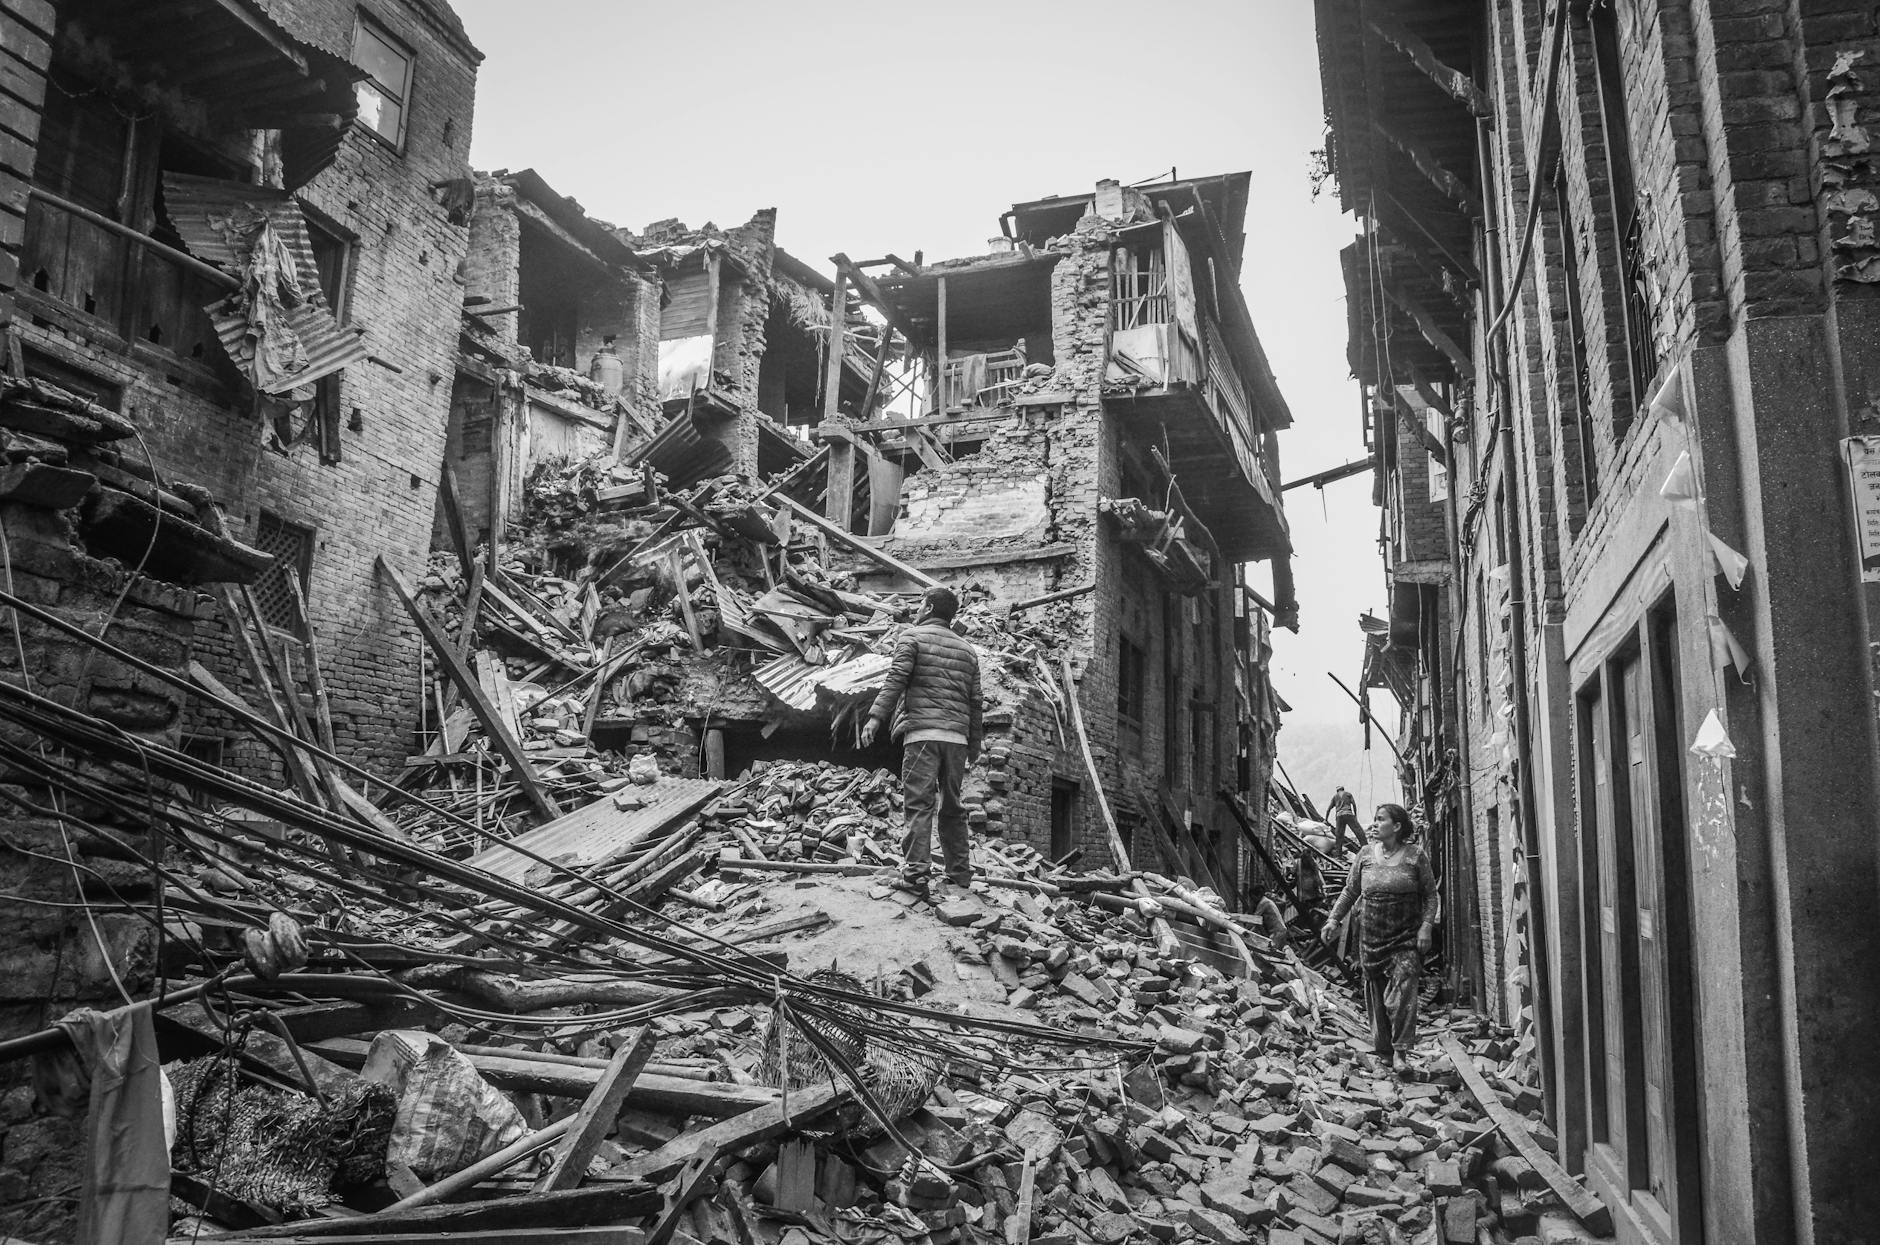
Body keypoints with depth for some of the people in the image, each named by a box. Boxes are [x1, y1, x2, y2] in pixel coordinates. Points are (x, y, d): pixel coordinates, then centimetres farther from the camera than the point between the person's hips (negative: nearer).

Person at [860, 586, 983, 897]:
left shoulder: (912, 637, 5)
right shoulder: (967, 650, 21)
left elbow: (896, 679, -9)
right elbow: (975, 701, 19)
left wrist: (876, 717, -14)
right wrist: (975, 743, 22)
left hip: (922, 731, -5)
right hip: (957, 736, 5)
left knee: (918, 802, -9)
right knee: (952, 806, 13)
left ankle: (916, 871, -17)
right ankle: (960, 875, 15)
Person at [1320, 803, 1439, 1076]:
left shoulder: (1416, 855, -4)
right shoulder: (1365, 856, 4)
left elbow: (1430, 895, -1)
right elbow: (1350, 892, 11)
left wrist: (1426, 926, -11)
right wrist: (1334, 921, 3)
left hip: (1406, 938, -3)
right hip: (1371, 936, 3)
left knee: (1403, 990, -14)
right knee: (1376, 992, 9)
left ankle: (1400, 1052, -12)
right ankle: (1382, 1049, 22)